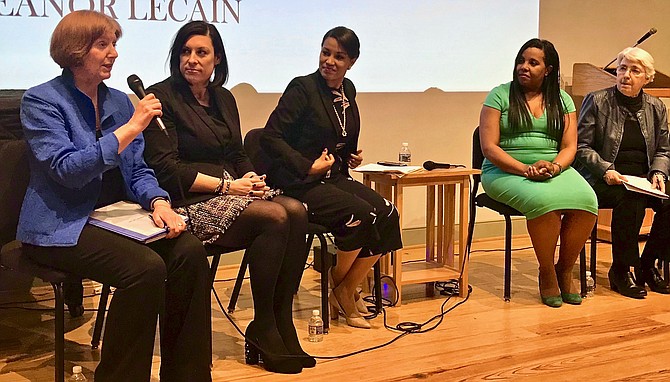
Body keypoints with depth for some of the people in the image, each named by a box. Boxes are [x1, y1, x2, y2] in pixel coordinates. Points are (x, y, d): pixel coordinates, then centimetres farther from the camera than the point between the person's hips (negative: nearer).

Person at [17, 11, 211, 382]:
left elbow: (137, 170, 13)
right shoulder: (40, 101, -6)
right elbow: (67, 169, -20)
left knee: (189, 250, -20)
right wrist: (131, 127, -21)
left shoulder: (118, 101, 12)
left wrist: (159, 202, -9)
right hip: (61, 227, -6)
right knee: (146, 267, -31)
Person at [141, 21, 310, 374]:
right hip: (188, 201, -7)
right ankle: (262, 328, -14)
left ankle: (282, 321, -17)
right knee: (275, 218, -28)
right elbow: (165, 168, -12)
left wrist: (251, 179, -2)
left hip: (230, 193, 7)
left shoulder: (224, 98, 19)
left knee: (296, 211, -21)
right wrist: (226, 185, -15)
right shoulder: (162, 97, -4)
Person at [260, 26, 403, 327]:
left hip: (335, 178, 7)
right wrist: (308, 167, -19)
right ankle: (335, 288, -2)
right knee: (360, 215, -27)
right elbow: (270, 137, -15)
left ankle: (346, 291, -2)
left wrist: (352, 156, 9)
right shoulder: (302, 88, -10)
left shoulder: (347, 90, 12)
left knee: (386, 214, -15)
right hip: (300, 184, -7)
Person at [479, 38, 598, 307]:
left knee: (587, 200, -27)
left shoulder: (562, 100, 14)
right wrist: (525, 169, -17)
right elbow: (489, 148, -5)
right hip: (506, 171, -3)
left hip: (554, 170, 4)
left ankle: (565, 270, -6)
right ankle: (546, 273, -13)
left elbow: (569, 147, 6)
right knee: (543, 200, -35)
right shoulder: (500, 95, 3)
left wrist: (553, 167, -17)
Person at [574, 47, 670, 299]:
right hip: (603, 181, -4)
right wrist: (606, 170, -17)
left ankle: (647, 264, -2)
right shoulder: (596, 101, 1)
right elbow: (581, 146, -3)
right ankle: (620, 270, -18)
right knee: (631, 198, -35)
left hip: (643, 179, 5)